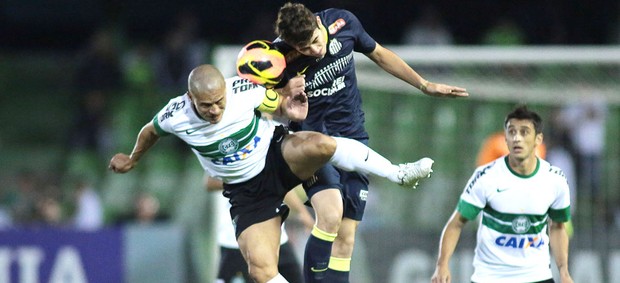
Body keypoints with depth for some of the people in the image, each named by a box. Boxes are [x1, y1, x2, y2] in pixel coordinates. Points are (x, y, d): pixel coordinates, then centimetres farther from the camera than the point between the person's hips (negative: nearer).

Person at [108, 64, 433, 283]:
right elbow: (150, 131, 8)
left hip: (277, 155, -1)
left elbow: (282, 104, 1)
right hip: (247, 191, 1)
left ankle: (399, 174, -22)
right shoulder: (174, 117, -18)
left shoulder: (246, 92, -21)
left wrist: (290, 104, -21)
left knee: (319, 144, -35)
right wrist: (132, 160, 25)